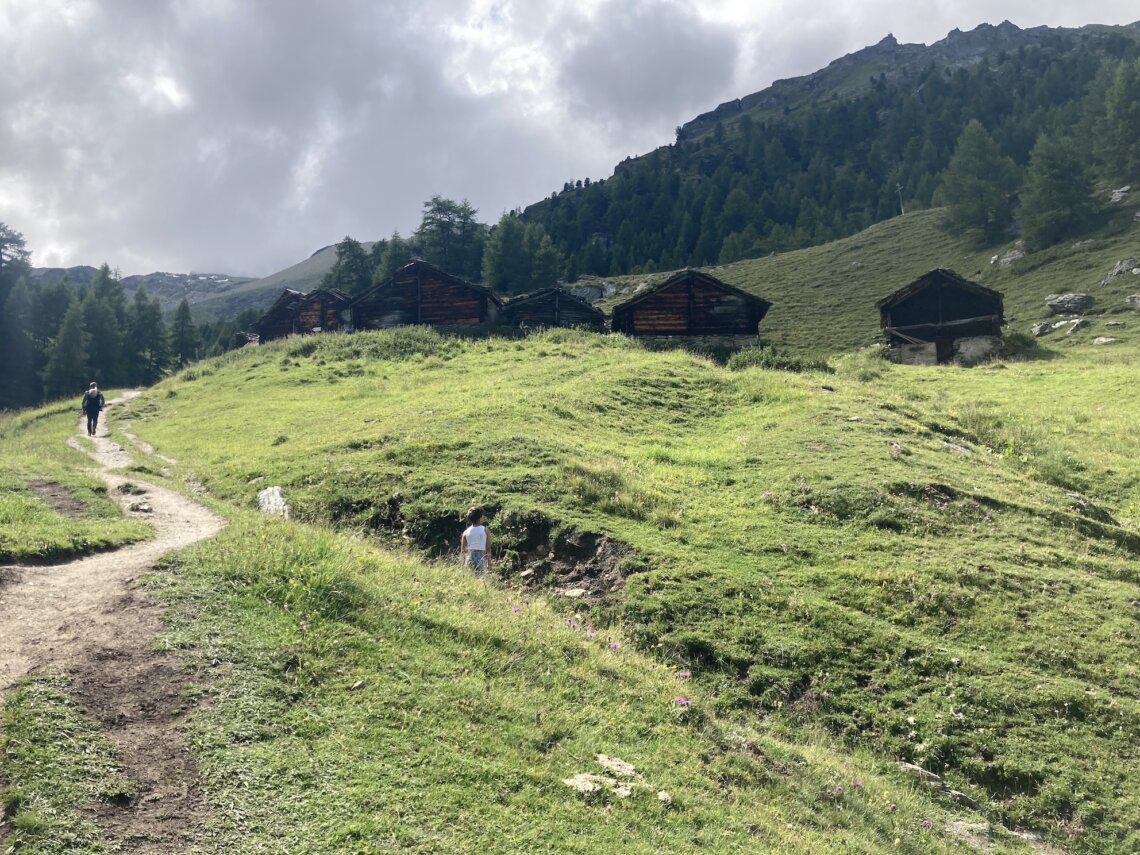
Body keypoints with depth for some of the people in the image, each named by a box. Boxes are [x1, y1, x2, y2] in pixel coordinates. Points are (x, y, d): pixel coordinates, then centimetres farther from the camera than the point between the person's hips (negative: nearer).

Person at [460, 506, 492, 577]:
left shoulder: (466, 532, 7)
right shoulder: (485, 530, 2)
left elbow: (462, 551, 6)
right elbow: (488, 548, -1)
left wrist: (462, 566, 10)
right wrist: (489, 564, 1)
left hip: (469, 558, 2)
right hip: (481, 559, -2)